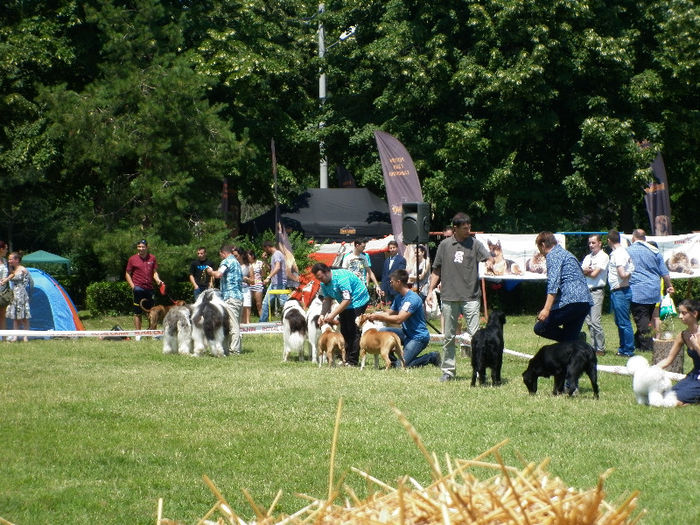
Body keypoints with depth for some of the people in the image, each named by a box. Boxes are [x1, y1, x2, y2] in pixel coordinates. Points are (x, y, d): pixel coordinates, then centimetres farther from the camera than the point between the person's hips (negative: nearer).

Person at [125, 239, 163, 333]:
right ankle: (138, 334, 4)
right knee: (137, 313, 0)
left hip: (149, 288, 3)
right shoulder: (132, 259, 2)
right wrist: (132, 285, -6)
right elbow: (127, 274, 7)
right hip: (138, 288, -3)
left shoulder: (152, 258, 9)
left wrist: (158, 280, -8)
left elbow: (155, 272, 12)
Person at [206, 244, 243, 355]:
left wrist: (211, 271, -1)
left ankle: (234, 350, -11)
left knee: (233, 325, -9)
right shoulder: (236, 262, 22)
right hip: (239, 297, 9)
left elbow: (218, 274, -22)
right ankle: (236, 348, 14)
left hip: (230, 297, -9)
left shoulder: (227, 261, -6)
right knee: (236, 325, 12)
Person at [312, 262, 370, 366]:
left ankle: (352, 361, -12)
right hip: (345, 303, 9)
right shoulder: (324, 283, -4)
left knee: (353, 331, -13)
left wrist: (333, 315, -35)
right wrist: (322, 315, -16)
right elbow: (327, 300, 0)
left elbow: (347, 299, -34)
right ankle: (345, 358, 11)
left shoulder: (341, 278, -32)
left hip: (358, 301, -9)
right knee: (344, 331, 6)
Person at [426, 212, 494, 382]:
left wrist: (489, 262, -34)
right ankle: (448, 371, 17)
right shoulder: (445, 245, 7)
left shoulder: (474, 244, 3)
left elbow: (488, 257, -10)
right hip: (449, 297, 2)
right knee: (448, 337, 8)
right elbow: (437, 270, 14)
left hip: (470, 297, -2)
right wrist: (430, 290, 8)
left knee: (475, 334, -8)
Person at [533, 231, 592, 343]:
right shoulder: (567, 254, 28)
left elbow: (553, 283, -15)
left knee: (540, 328, -4)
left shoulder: (553, 255, 0)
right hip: (586, 302, 9)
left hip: (570, 301, -9)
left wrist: (547, 309, -23)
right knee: (570, 339, 12)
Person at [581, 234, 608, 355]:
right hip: (586, 291, 8)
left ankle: (600, 349, -9)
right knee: (589, 320, 6)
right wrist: (588, 270, -10)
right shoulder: (588, 257, 19)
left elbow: (594, 274, -11)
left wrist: (586, 271, 4)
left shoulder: (603, 257, -4)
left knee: (595, 320, -13)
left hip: (597, 291, -8)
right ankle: (593, 346, 12)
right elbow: (581, 271, 8)